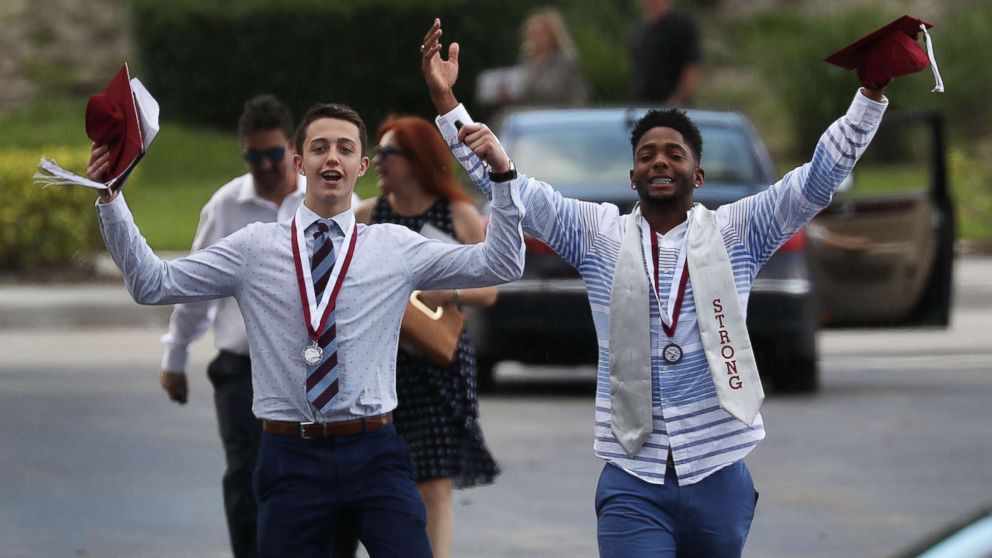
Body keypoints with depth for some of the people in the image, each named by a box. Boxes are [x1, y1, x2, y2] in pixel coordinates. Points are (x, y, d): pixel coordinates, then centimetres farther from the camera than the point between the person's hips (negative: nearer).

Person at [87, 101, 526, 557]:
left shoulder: (395, 247, 7)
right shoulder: (254, 247, 6)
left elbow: (500, 265, 3)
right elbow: (152, 284, 4)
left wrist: (503, 177, -8)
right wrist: (110, 199, -3)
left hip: (375, 454, 0)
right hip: (290, 456, 0)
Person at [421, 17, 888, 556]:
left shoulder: (735, 232, 5)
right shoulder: (599, 234, 6)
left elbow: (819, 179, -1)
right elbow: (509, 188, 2)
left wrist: (872, 92, -11)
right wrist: (445, 102, -6)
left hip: (718, 476, 1)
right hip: (632, 484, -1)